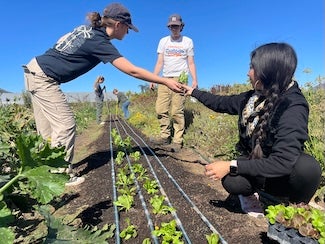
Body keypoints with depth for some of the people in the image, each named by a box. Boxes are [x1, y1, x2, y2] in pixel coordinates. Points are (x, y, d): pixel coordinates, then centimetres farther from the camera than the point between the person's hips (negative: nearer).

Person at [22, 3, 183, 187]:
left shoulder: (87, 29, 6)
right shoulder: (99, 42, -20)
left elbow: (63, 41, 16)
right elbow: (132, 71, -25)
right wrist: (166, 81, -22)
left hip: (34, 71, 9)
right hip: (44, 78, -9)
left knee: (47, 129, 11)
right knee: (66, 125, -8)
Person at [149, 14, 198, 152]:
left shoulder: (188, 41, 11)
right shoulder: (163, 41, 16)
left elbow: (191, 63, 7)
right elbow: (159, 62, 12)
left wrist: (194, 80, -6)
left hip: (180, 79, -3)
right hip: (165, 79, 4)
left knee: (177, 111, -11)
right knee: (161, 109, -4)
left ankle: (177, 141, -6)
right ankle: (165, 137, 7)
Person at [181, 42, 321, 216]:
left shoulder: (293, 107, -25)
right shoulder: (253, 97, -6)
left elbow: (283, 162, -33)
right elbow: (221, 103, 11)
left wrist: (231, 166, -32)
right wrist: (193, 92, 18)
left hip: (283, 175, -3)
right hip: (255, 165, 3)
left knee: (307, 166, -36)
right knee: (231, 181, -29)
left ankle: (295, 206, -3)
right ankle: (250, 192, 8)